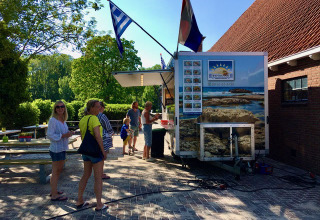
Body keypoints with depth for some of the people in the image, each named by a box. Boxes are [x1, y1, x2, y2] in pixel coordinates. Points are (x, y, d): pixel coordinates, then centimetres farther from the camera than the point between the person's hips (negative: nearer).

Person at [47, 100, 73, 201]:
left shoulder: (63, 120, 12)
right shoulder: (53, 120, -14)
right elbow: (50, 135, -19)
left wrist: (68, 133, 3)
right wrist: (63, 135, -23)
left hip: (62, 148, 9)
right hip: (56, 149, -9)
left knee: (59, 170, 18)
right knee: (55, 172, -2)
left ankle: (53, 191, 32)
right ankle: (54, 195, 7)